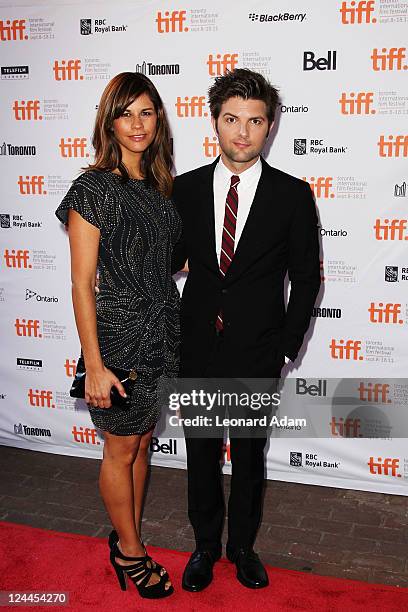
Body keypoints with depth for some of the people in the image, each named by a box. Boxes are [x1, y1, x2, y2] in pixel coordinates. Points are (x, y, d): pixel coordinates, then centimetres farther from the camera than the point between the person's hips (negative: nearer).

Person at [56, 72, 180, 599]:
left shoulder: (159, 185, 6)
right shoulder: (93, 189, -14)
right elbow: (82, 284, -15)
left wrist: (176, 332, 10)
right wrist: (94, 365, -17)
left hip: (161, 334, 7)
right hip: (119, 337, -6)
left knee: (141, 443, 19)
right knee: (121, 450, 11)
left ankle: (128, 540, 38)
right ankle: (130, 550, 31)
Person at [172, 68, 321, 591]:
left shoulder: (293, 195, -5)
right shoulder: (185, 189, 0)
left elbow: (306, 279, -1)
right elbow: (169, 261, 7)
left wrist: (286, 350, -3)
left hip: (257, 354, -1)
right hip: (198, 351, 2)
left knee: (249, 458, 14)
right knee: (201, 455, 15)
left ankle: (242, 545, 37)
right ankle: (205, 545, 37)